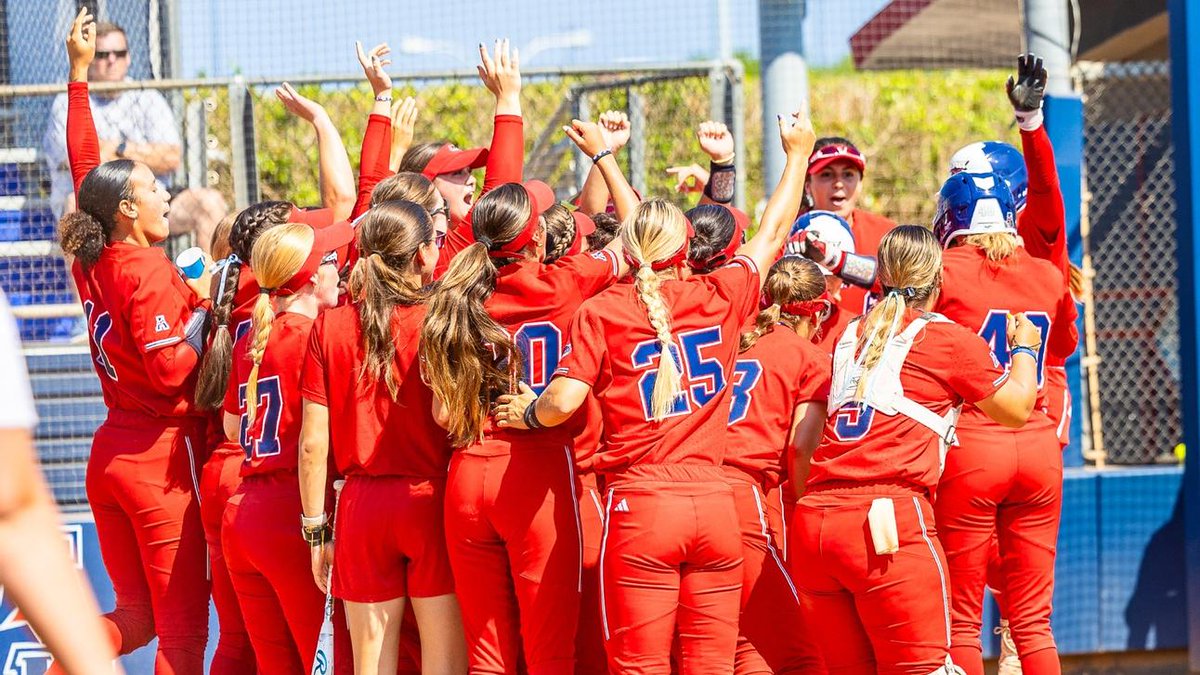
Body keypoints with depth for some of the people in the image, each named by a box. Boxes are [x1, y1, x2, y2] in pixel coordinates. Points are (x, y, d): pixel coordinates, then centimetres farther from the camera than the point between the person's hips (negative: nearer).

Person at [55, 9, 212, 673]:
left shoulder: (92, 262, 6)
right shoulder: (148, 272, -16)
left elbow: (85, 168, 18)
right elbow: (170, 370, -22)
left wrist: (79, 72, 23)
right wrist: (201, 306, -8)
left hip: (109, 454, 8)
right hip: (162, 455, -8)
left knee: (135, 613, 16)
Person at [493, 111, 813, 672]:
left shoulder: (602, 312, -3)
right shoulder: (722, 296, 5)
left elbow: (563, 402, -11)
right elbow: (772, 232, 22)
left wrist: (527, 413, 11)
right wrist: (797, 154, 37)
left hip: (639, 508, -3)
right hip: (714, 505, 3)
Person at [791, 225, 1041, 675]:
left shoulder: (849, 336, 20)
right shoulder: (948, 339, 5)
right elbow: (1016, 408, 16)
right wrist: (1023, 347, 32)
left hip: (813, 520, 6)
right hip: (889, 516, -6)